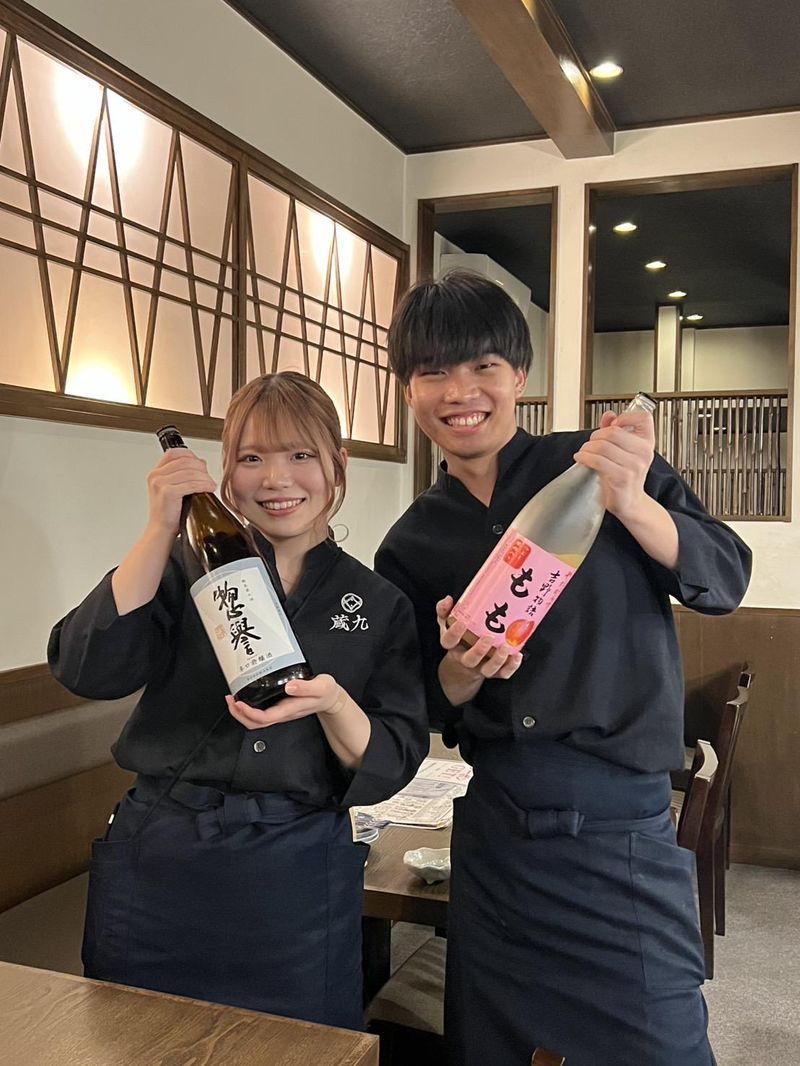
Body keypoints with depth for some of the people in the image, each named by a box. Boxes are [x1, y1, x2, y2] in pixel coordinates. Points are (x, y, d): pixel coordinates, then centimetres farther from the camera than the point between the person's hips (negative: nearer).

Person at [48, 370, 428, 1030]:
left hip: (299, 877, 0)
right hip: (156, 861, 1)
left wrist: (333, 704, -22)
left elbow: (389, 767, -1)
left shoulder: (380, 605, 2)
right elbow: (88, 670, -13)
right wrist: (161, 529, -17)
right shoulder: (191, 565, 1)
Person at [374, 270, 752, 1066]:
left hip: (621, 827, -3)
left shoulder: (601, 465, -4)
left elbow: (725, 580, -8)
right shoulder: (411, 546, 5)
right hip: (492, 829, 4)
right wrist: (461, 669, -14)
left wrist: (631, 501, -25)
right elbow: (430, 713, 8)